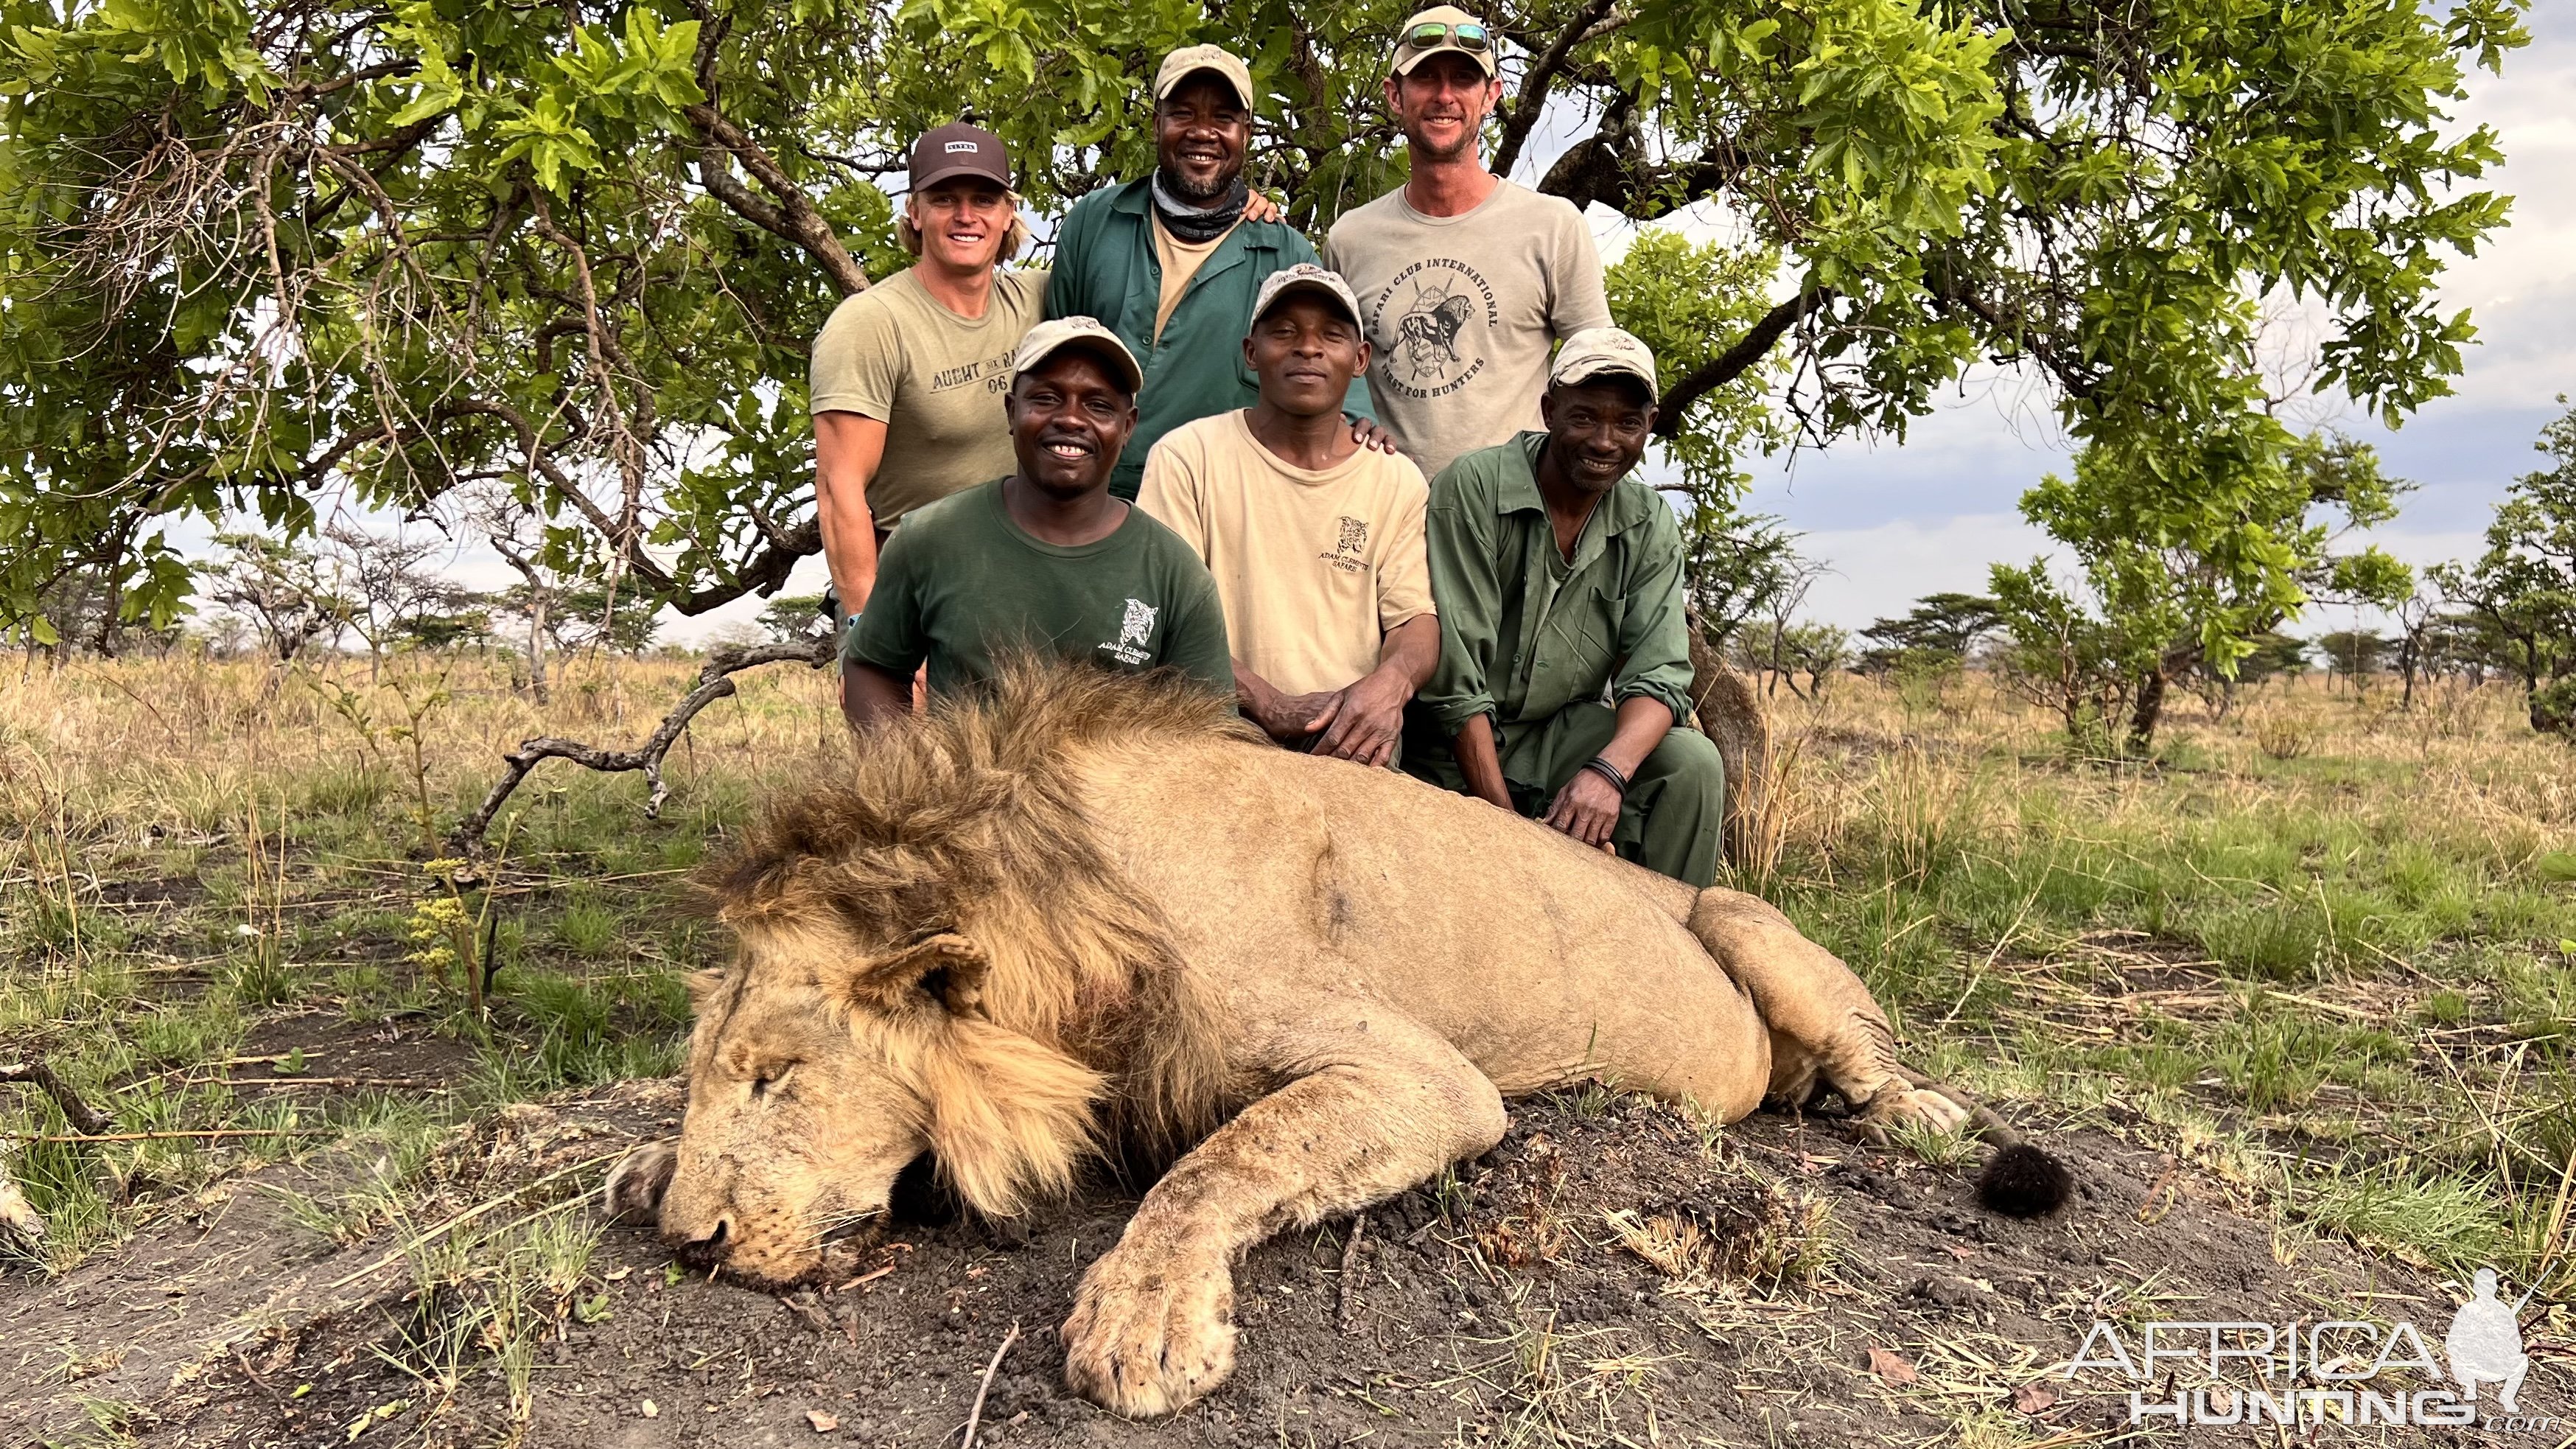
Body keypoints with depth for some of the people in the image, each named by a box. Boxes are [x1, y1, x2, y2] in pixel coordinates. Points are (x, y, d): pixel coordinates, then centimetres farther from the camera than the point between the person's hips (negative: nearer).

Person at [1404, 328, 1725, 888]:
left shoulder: (1650, 526, 1)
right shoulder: (1471, 489, -14)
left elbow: (1660, 674, -8)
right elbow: (1455, 677, -18)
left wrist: (1608, 770, -31)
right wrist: (1503, 816, -24)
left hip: (1566, 735, 4)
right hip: (1457, 749, -3)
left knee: (1692, 763, -20)